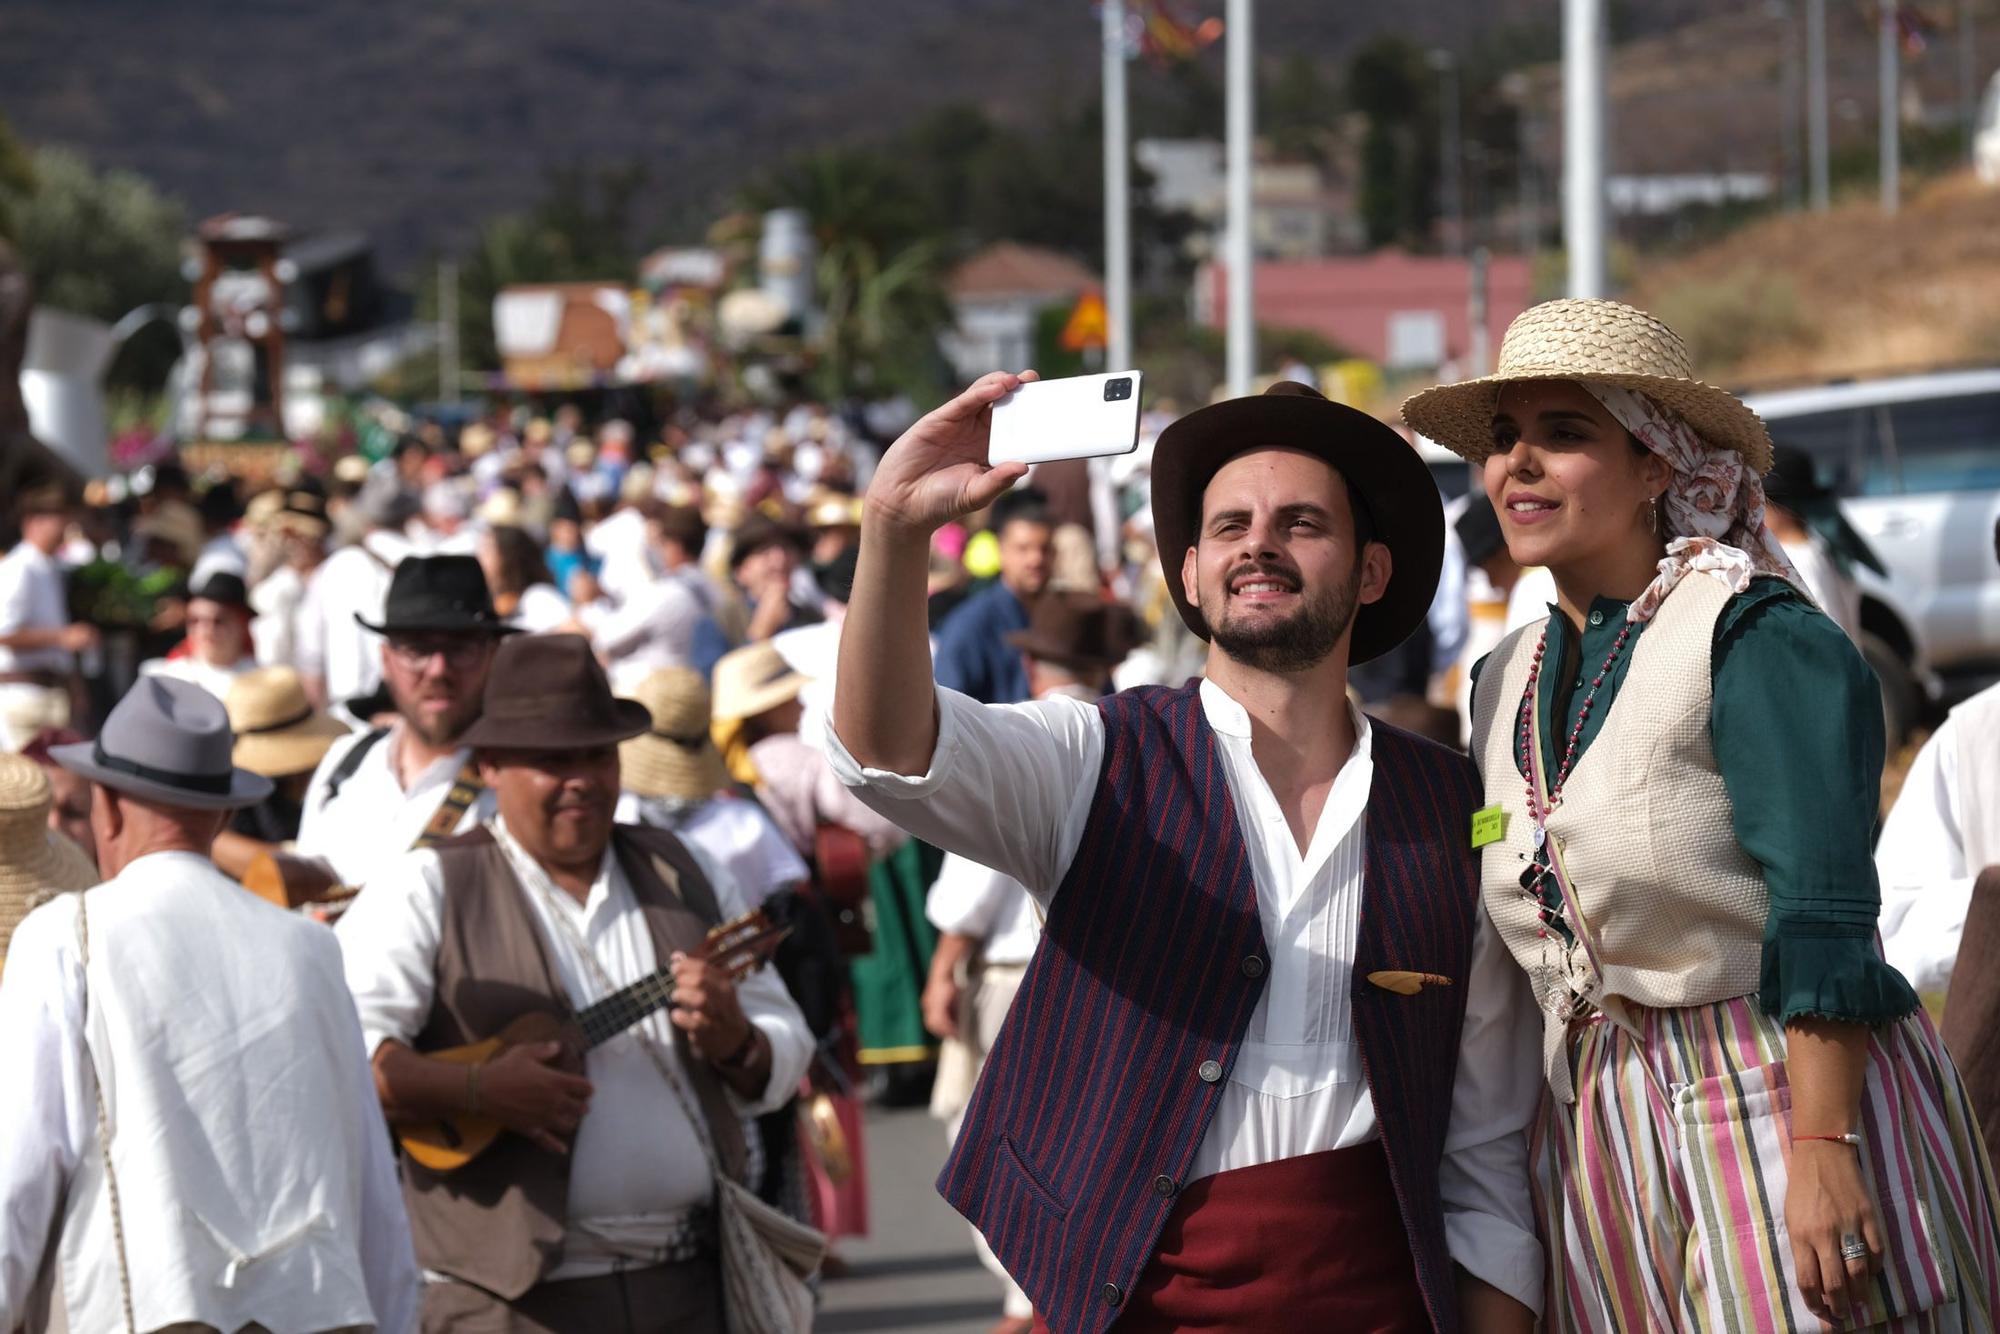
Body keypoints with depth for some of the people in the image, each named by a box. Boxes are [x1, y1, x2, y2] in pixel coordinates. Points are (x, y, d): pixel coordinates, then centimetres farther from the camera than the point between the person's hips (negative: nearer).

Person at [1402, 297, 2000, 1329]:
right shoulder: (1506, 681, 13)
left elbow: (1822, 915, -17)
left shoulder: (1753, 636, -9)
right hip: (1600, 1138, 7)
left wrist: (1822, 1148, -25)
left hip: (1783, 1091, -6)